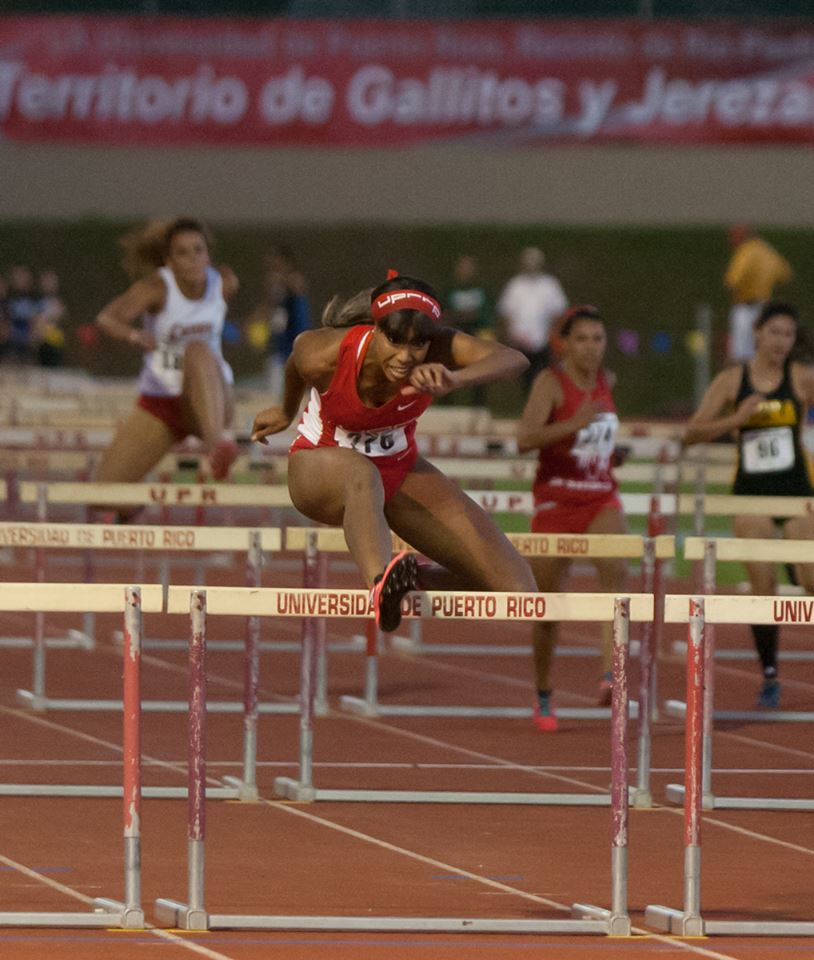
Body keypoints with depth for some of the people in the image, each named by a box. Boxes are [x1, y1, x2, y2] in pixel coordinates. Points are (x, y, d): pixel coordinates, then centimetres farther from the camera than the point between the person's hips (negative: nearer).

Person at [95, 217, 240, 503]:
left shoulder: (224, 283, -6)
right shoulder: (157, 287, -15)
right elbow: (108, 318, -32)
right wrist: (134, 335, -53)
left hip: (209, 402, -1)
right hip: (158, 405, 1)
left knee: (198, 350, -35)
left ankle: (217, 442, -60)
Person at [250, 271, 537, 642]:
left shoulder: (438, 348, -27)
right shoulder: (324, 354, -28)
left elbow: (514, 360, -45)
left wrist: (454, 379, -66)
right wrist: (287, 412, 20)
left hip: (400, 469, 3)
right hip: (319, 468, -3)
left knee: (516, 586, -8)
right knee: (362, 476, -45)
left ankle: (411, 582, 20)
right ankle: (381, 584, -72)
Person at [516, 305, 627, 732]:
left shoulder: (606, 380, 8)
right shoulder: (550, 382, -10)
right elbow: (524, 440, -26)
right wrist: (574, 424, -36)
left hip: (602, 498, 3)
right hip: (556, 500, -3)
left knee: (615, 570, -28)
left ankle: (610, 676, -38)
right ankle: (543, 696, 28)